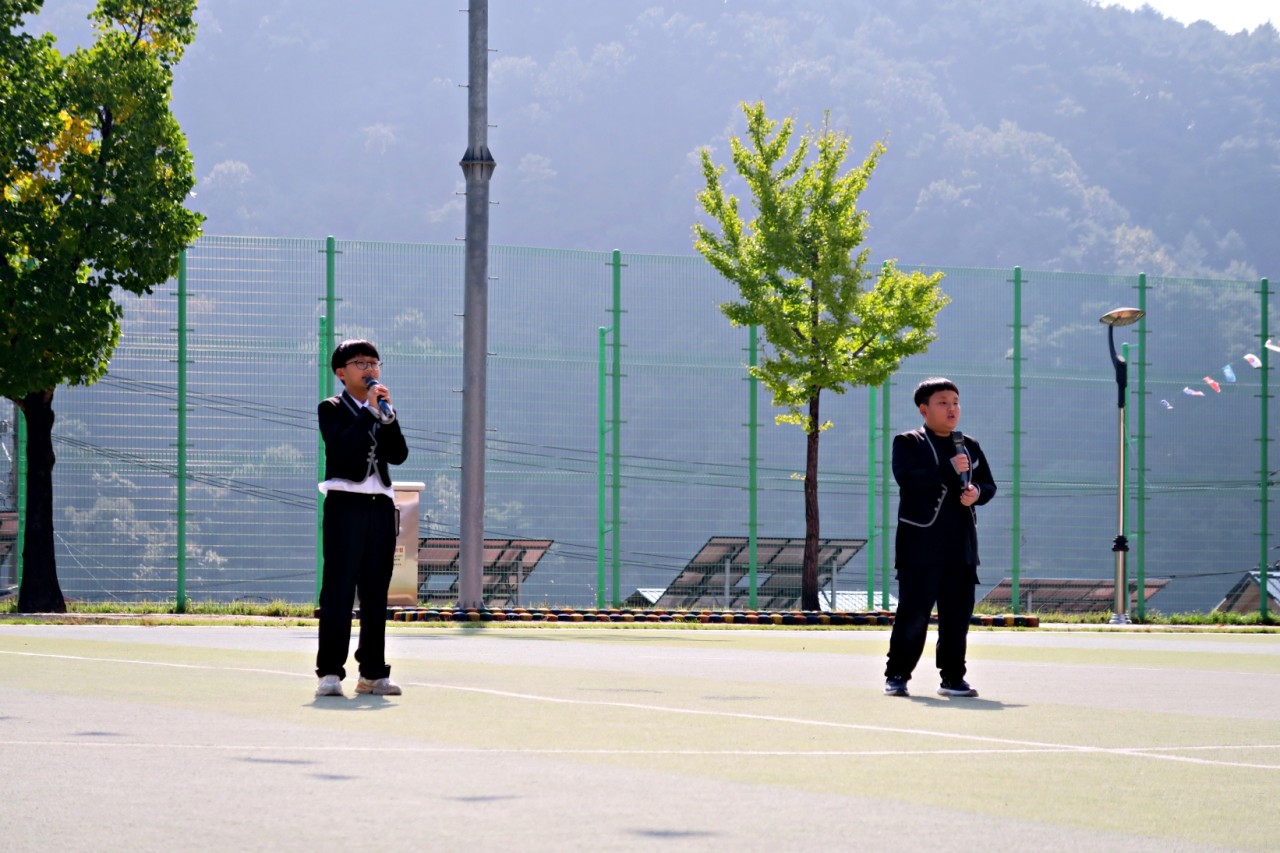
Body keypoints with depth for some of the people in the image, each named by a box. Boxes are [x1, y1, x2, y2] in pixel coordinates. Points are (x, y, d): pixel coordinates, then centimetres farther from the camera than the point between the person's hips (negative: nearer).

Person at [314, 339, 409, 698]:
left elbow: (398, 454, 3)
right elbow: (341, 447, -17)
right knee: (338, 590, -8)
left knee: (376, 594, 6)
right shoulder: (332, 409, 3)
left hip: (380, 506, 5)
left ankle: (373, 672, 10)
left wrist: (387, 415, -8)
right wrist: (370, 411, -17)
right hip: (345, 505, -5)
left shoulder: (384, 410, 18)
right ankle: (330, 672, -8)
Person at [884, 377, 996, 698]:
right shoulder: (908, 443, -1)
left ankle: (953, 678, 12)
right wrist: (950, 469, -22)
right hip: (921, 547, -5)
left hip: (962, 547, 5)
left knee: (957, 615, 5)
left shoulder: (970, 446, 17)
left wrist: (977, 492, -4)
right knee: (913, 614, -5)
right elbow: (907, 479, -18)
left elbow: (989, 485, 19)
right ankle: (896, 676, 4)